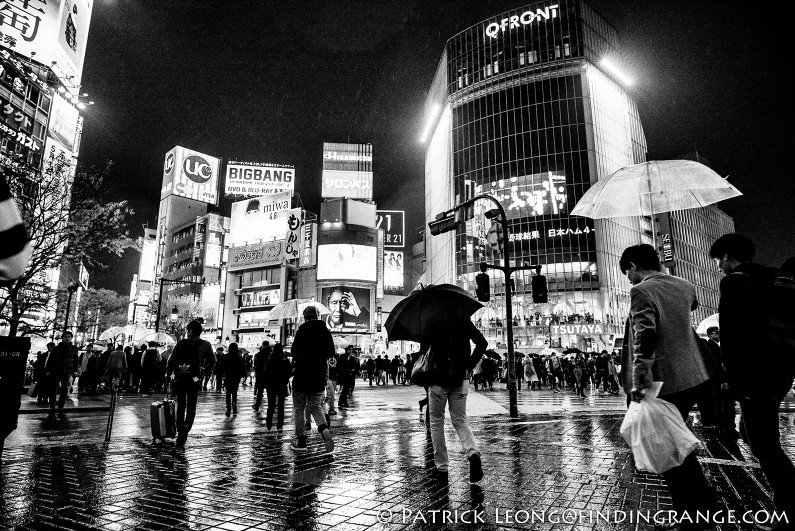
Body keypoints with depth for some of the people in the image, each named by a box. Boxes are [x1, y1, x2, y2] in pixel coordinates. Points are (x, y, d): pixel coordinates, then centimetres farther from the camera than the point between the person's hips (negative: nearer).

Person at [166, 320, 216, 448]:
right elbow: (212, 361, -2)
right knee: (191, 408, 6)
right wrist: (204, 373, 13)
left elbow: (172, 359, -1)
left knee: (180, 406, 17)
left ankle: (180, 431, 19)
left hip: (179, 379, 1)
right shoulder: (205, 345, -1)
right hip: (194, 380, -1)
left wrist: (168, 374, 10)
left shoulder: (181, 343, 0)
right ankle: (185, 430, -12)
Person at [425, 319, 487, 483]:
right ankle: (473, 453, -13)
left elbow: (424, 346, -7)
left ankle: (441, 467, 15)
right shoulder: (464, 321, 2)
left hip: (438, 379, -2)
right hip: (460, 379, 3)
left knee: (436, 423, 11)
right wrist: (470, 364, 4)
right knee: (460, 421, 12)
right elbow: (482, 343, -1)